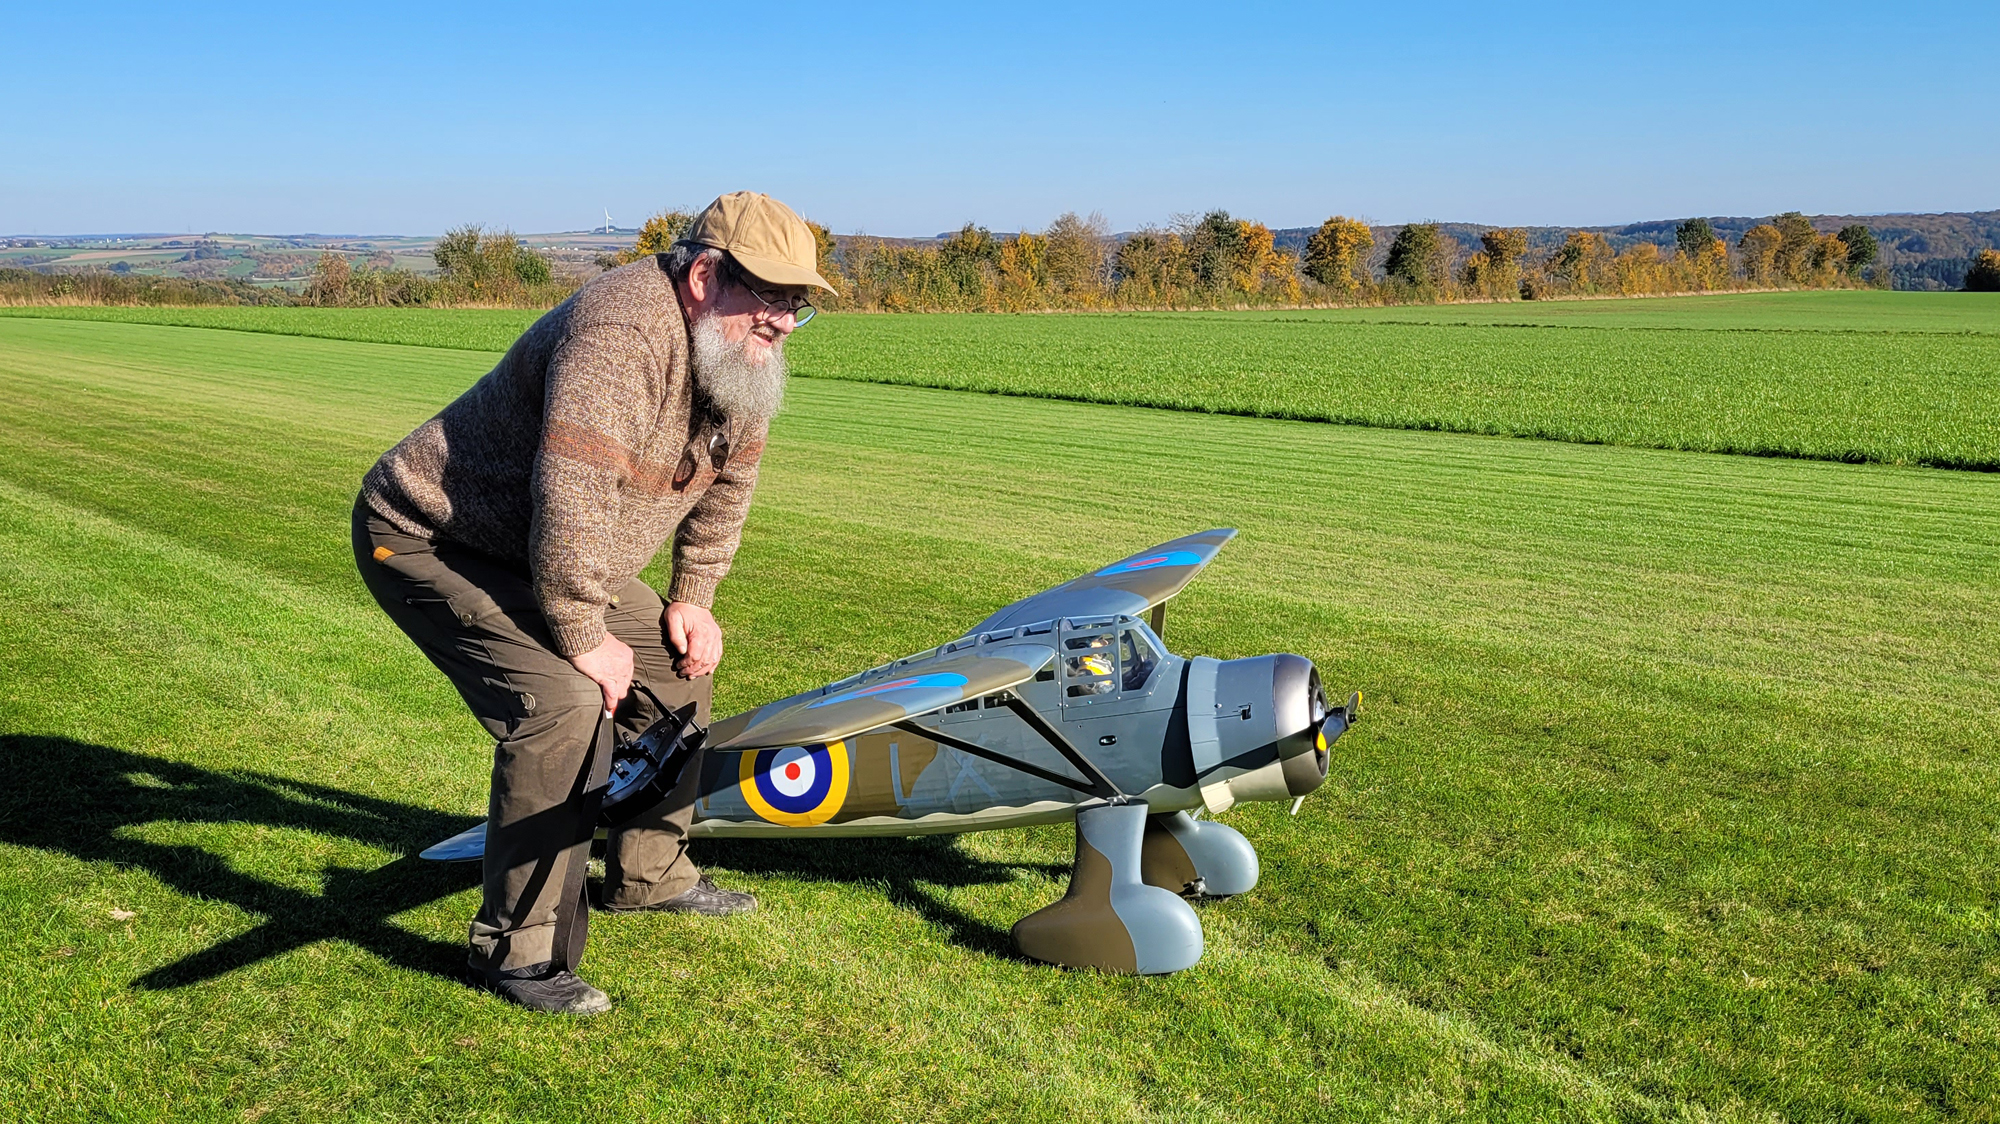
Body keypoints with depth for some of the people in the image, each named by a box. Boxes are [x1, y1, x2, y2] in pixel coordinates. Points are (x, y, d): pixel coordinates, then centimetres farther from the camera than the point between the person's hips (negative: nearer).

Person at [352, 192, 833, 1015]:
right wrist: (584, 639, -26)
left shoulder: (738, 349, -1)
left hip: (550, 553, 10)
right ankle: (517, 950, -11)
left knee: (675, 662, 11)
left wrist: (691, 599, 8)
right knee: (562, 704, -26)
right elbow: (571, 497, -37)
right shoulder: (626, 330, -32)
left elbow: (728, 482, 13)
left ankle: (648, 874, 27)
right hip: (426, 538, -9)